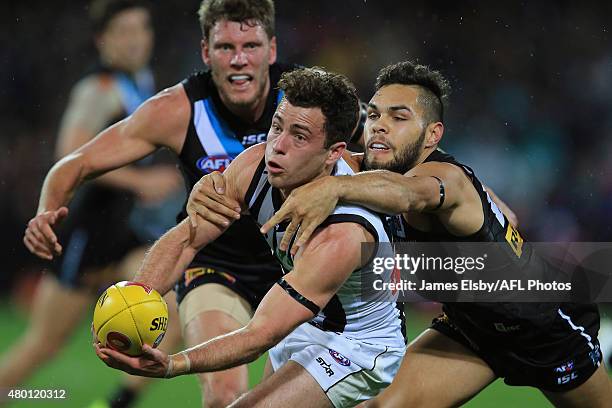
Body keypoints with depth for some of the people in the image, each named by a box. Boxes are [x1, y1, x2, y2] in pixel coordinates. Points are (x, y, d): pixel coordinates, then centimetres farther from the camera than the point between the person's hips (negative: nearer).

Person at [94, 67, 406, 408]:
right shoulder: (255, 166, -17)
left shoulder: (340, 238, -37)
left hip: (357, 347, -8)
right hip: (304, 324, 8)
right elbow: (184, 240, -10)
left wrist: (173, 365, -51)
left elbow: (259, 336, -38)